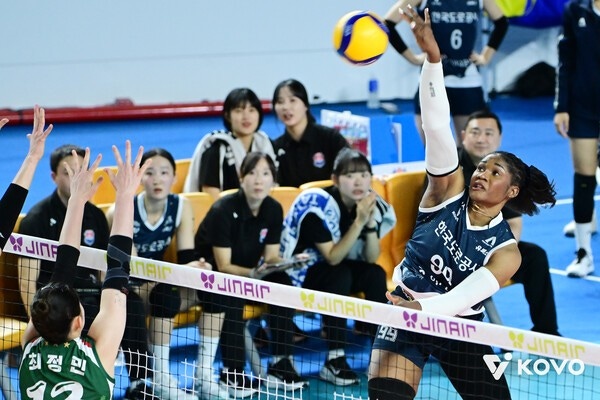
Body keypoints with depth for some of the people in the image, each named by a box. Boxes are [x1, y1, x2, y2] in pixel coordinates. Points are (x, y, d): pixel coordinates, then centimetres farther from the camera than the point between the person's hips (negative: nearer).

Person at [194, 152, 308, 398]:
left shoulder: (273, 209, -5)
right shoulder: (223, 211, -23)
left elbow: (271, 257, -3)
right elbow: (224, 266, -23)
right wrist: (253, 273, -41)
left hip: (247, 273, 6)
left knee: (282, 283, -22)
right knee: (232, 298, -36)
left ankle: (279, 365, -16)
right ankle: (232, 373, -25)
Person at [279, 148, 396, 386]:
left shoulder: (370, 204, -6)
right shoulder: (319, 204, -25)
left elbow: (371, 259, -10)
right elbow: (333, 258, -28)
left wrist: (370, 223, -25)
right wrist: (358, 222, -35)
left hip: (330, 269, 7)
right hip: (296, 272, -6)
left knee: (375, 274, -17)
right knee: (339, 275, -32)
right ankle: (334, 361, -31)